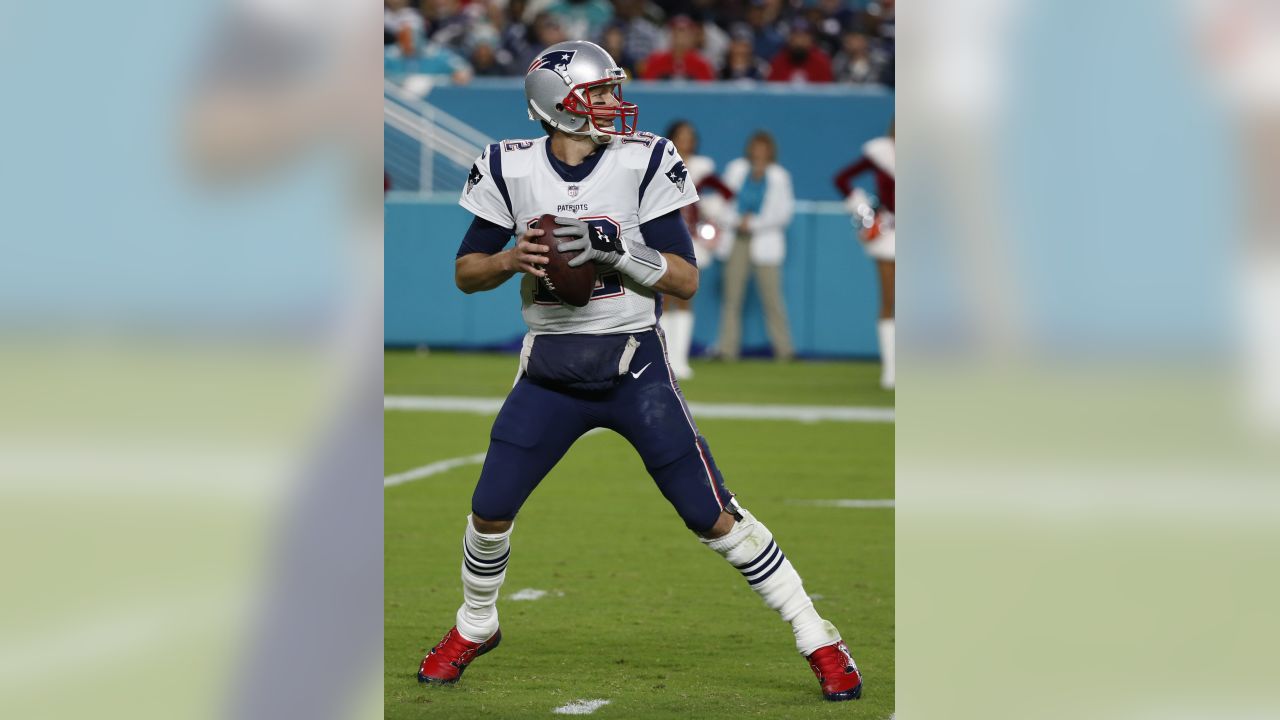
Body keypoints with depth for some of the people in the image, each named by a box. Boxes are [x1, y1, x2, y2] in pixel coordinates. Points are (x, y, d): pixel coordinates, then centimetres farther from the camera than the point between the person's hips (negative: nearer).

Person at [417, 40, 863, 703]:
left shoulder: (643, 162, -8)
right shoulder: (511, 168, -3)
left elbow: (685, 279, -10)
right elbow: (465, 272, 4)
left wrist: (615, 250, -27)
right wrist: (512, 258, -17)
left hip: (635, 369, -2)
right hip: (549, 375, 2)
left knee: (712, 515, -4)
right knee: (490, 509, 3)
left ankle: (817, 639, 6)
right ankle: (474, 629, 31)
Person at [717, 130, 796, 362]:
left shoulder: (779, 176, -2)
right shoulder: (737, 169, 5)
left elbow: (784, 212, -4)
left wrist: (754, 223, -12)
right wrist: (735, 221, -9)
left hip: (764, 241, -2)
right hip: (737, 239, 2)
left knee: (772, 297, -5)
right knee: (732, 296, 0)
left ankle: (783, 349, 3)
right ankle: (728, 349, 4)